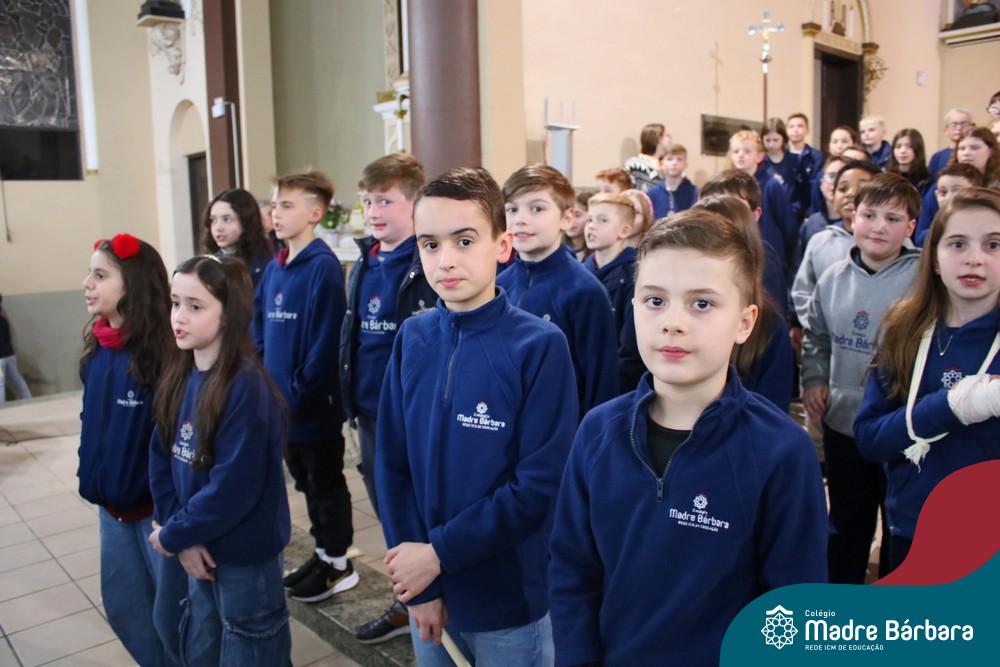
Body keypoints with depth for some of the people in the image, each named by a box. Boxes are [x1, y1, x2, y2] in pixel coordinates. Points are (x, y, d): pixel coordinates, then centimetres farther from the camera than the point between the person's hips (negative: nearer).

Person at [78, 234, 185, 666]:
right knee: (123, 606, 21)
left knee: (170, 615, 8)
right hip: (112, 504, 8)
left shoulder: (163, 351, -21)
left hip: (158, 505, -8)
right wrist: (91, 476, 9)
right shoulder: (97, 347, 3)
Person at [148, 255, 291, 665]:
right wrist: (184, 537, -9)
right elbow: (161, 461, 1)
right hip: (200, 548, 7)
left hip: (246, 554, -7)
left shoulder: (246, 387, -25)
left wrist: (172, 535, -13)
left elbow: (232, 487, -26)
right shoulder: (179, 378, -1)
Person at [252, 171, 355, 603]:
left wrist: (299, 393, -17)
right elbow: (261, 332, 14)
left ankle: (339, 565, 23)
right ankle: (323, 553, 35)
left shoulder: (323, 267, -16)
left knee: (326, 484, 7)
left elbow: (325, 341, -20)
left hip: (315, 406, -8)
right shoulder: (273, 269, 8)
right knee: (305, 481, 19)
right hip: (284, 405, 8)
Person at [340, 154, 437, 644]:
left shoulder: (429, 265, -15)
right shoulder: (364, 263, 9)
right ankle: (407, 604, 37)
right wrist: (350, 400, 15)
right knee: (390, 514, 19)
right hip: (369, 412, 8)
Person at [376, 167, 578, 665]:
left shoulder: (540, 345, -16)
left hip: (511, 598, -3)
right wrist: (420, 584, -6)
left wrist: (440, 554, -16)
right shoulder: (413, 339, -3)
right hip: (428, 592, 4)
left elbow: (540, 484, -16)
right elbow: (392, 463, -1)